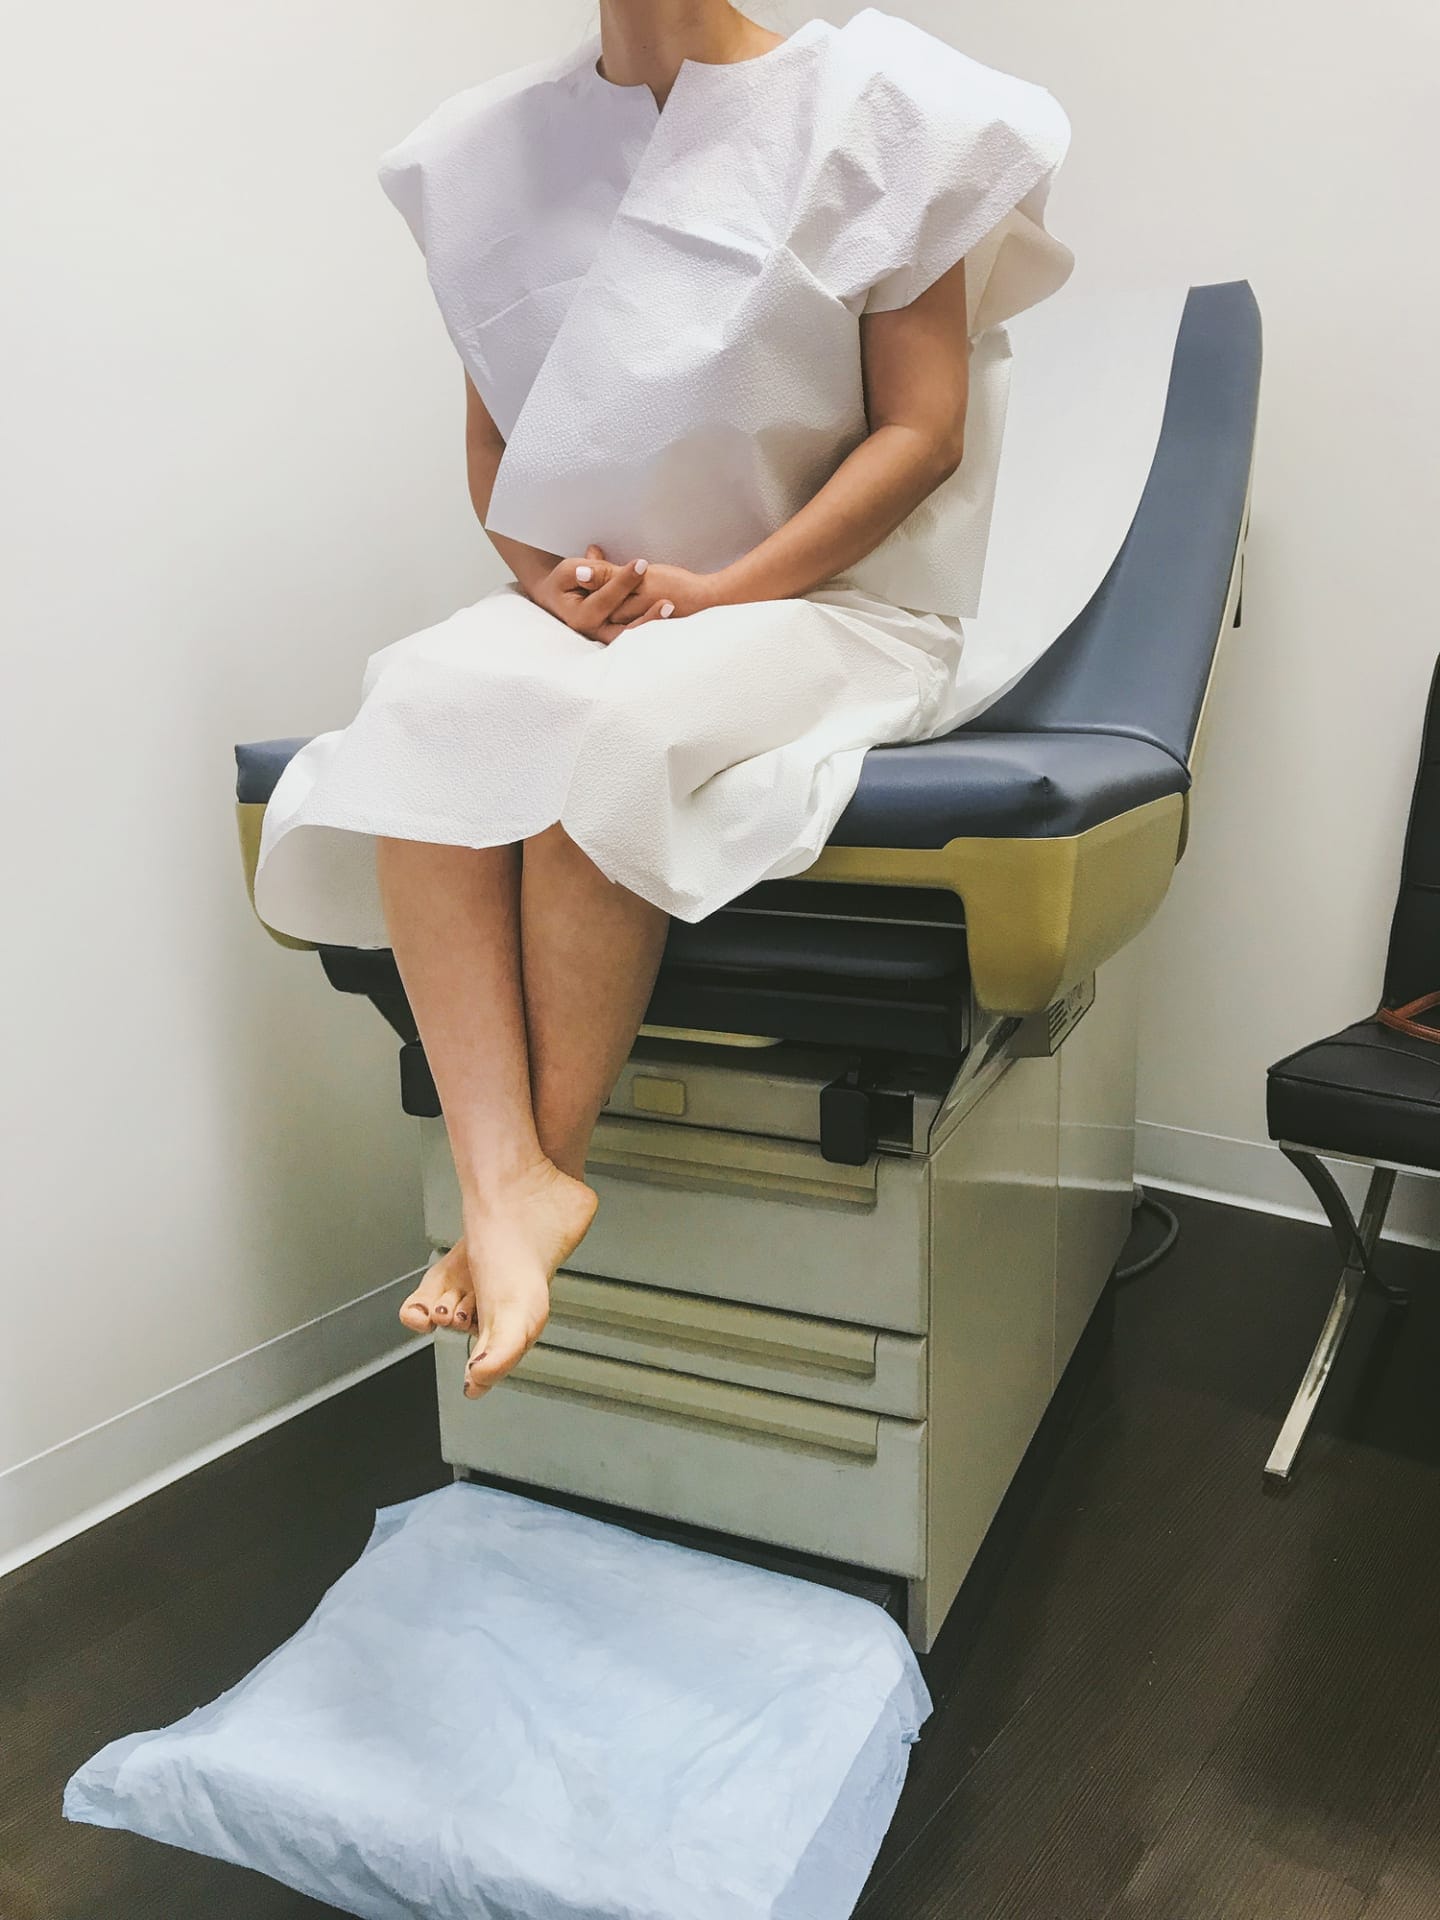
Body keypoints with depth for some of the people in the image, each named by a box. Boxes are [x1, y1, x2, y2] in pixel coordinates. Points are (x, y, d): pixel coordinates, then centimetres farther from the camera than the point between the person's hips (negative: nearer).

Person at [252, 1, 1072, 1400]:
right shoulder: (499, 144, 13)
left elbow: (923, 425, -5)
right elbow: (494, 436, 16)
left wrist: (716, 591, -15)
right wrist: (541, 570, -6)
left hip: (825, 601, -3)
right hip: (588, 601, 4)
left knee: (602, 727, -34)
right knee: (419, 705, -27)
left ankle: (547, 1163, -19)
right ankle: (504, 1183, -31)